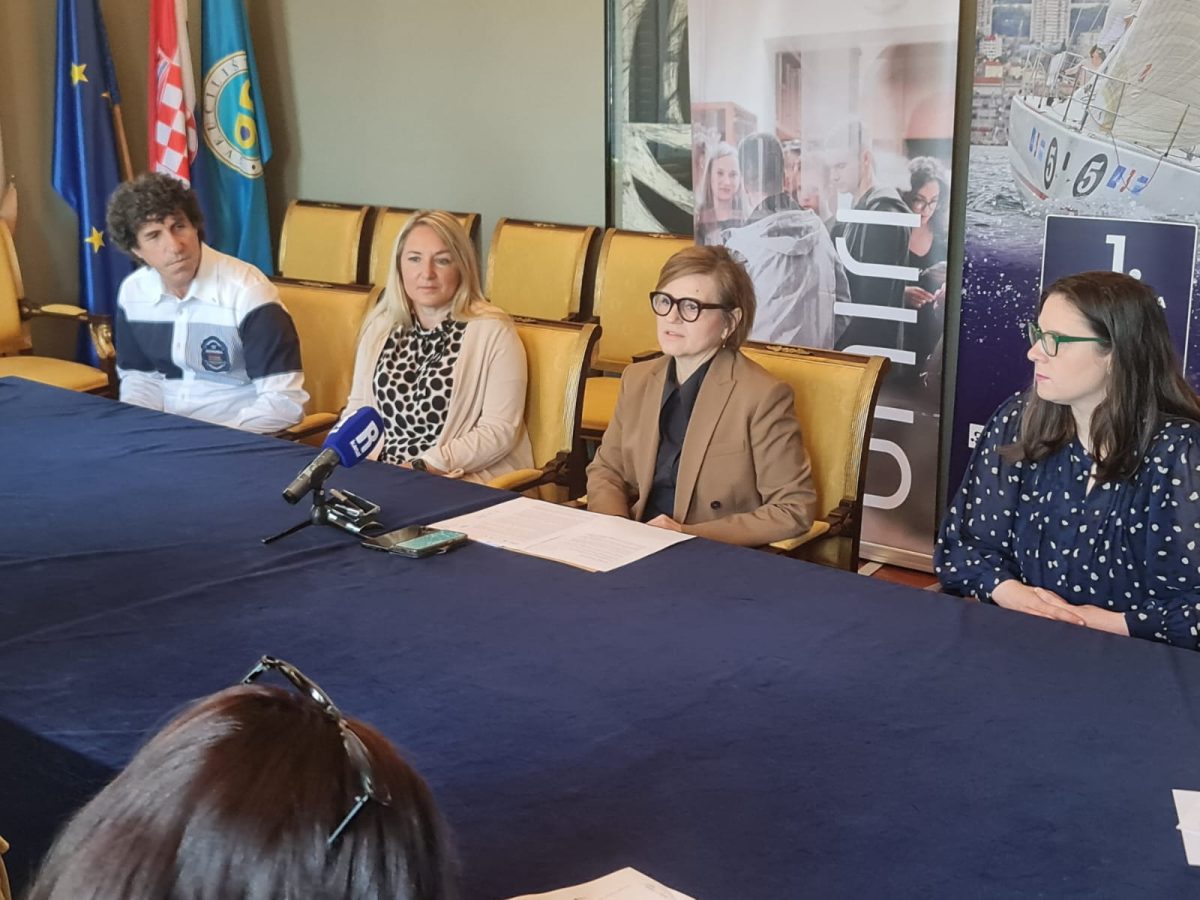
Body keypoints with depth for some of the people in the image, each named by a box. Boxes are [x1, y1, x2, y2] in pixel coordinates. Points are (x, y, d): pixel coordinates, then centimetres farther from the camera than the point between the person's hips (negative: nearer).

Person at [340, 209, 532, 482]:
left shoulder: (493, 331, -6)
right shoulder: (380, 325, 11)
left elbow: (500, 430, -11)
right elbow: (359, 406, 16)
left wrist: (421, 468, -17)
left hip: (463, 484, -5)